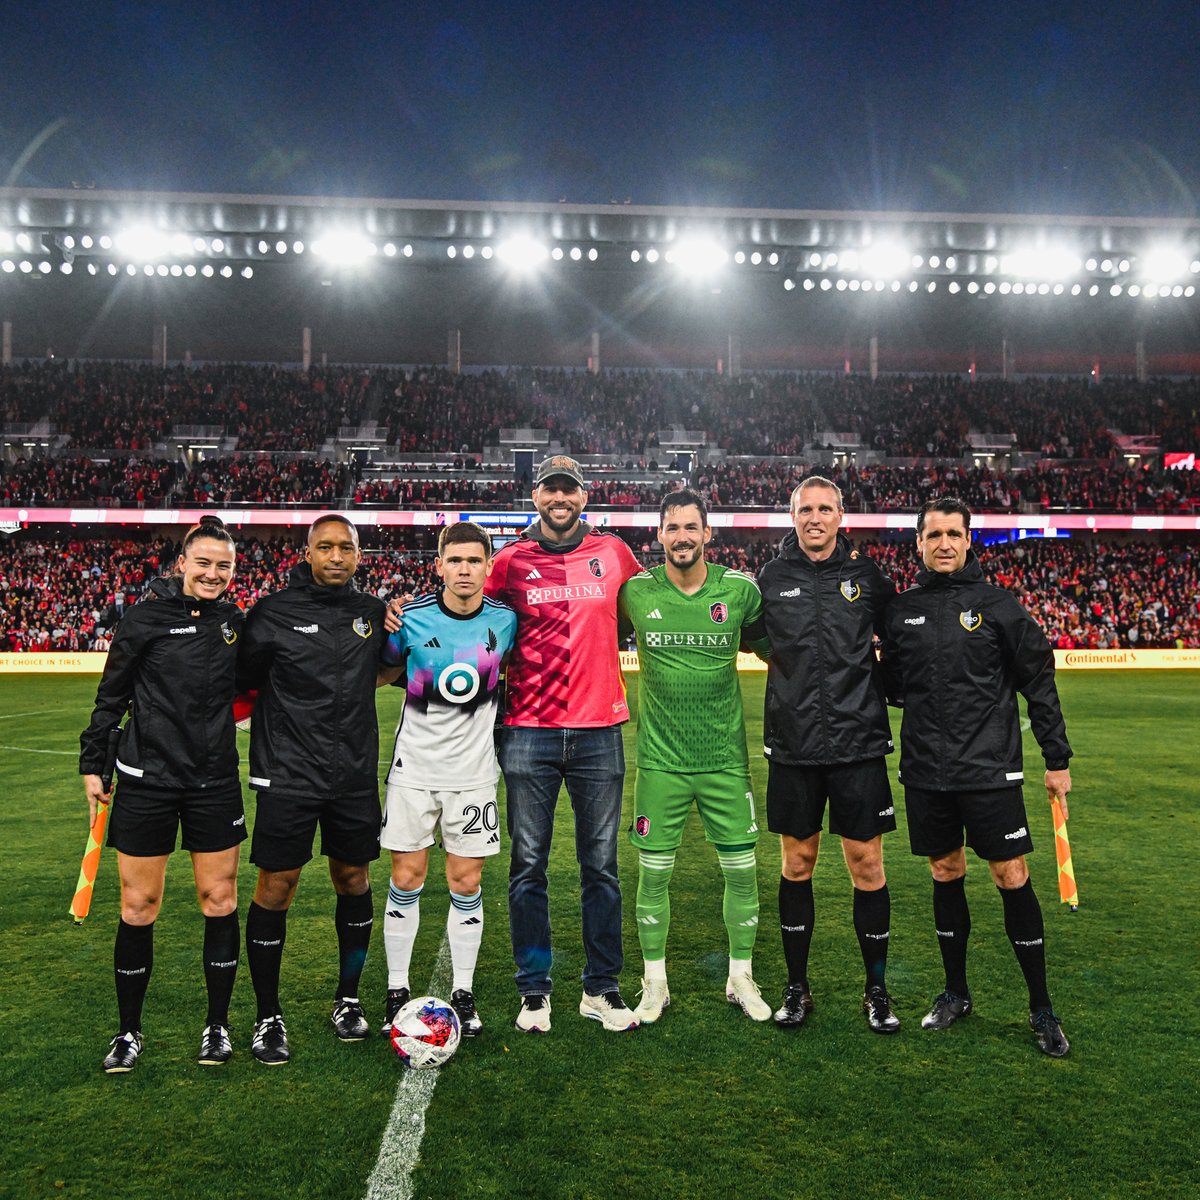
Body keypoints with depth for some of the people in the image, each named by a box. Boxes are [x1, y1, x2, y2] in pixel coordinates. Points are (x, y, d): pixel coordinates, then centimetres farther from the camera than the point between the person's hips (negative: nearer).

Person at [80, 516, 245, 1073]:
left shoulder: (235, 623, 4)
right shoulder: (146, 618, -6)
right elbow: (111, 696, 0)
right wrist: (93, 765, 0)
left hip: (215, 784, 3)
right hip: (146, 781, -2)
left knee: (219, 901, 6)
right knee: (138, 907, 5)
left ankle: (217, 1026, 22)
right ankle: (128, 1031, 24)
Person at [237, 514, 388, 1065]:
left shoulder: (372, 612, 6)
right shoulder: (273, 613, -4)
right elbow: (244, 684, 4)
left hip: (356, 774, 4)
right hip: (288, 775, -3)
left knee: (353, 880, 12)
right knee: (276, 887, 0)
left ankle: (348, 998, 30)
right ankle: (268, 1016, 17)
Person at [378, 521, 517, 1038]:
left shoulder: (505, 619, -4)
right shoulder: (411, 617, -8)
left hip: (473, 770, 1)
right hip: (414, 768, 0)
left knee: (467, 884, 6)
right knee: (406, 880, 5)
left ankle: (463, 993, 21)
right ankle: (397, 991, 21)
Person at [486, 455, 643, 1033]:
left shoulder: (613, 553, 7)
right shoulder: (511, 560, 3)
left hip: (598, 732, 1)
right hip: (528, 733, -1)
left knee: (601, 866, 7)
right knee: (528, 865, 5)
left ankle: (601, 987, 20)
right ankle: (534, 989, 18)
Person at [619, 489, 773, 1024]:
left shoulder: (740, 590, -4)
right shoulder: (635, 592, -5)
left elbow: (762, 642, 14)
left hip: (726, 758, 1)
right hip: (660, 759, -1)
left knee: (742, 872, 8)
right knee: (653, 874, 6)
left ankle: (740, 978, 29)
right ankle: (655, 982, 26)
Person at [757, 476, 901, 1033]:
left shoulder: (866, 575, 2)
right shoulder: (771, 578, 2)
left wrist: (879, 691, 9)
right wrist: (793, 678, 7)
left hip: (858, 743, 0)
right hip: (792, 747, 1)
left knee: (866, 864, 4)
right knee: (797, 864, 9)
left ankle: (877, 991, 21)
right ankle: (797, 987, 24)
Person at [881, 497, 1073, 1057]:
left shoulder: (998, 605, -3)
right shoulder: (900, 610, 5)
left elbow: (1039, 685, 1)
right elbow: (892, 686, 15)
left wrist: (1057, 759, 0)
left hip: (990, 769, -3)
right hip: (925, 772, 3)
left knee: (1012, 878, 1)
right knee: (946, 875, 13)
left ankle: (1041, 1006, 17)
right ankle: (956, 992, 29)